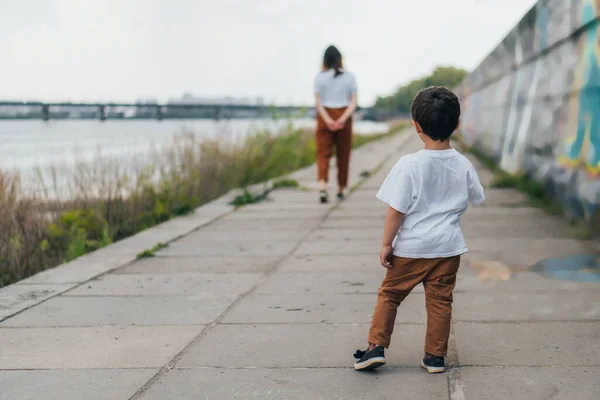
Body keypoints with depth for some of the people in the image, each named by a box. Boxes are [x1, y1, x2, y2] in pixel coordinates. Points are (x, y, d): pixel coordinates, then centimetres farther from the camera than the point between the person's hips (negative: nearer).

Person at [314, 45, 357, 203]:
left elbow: (318, 102, -10)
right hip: (344, 116, 1)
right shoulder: (349, 77, 1)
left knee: (323, 153, -1)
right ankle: (340, 189, 20)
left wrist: (328, 120, -16)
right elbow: (353, 103, -7)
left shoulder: (320, 77, -2)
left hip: (325, 116, -1)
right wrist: (343, 119, -15)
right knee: (343, 154, 12)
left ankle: (322, 185, -23)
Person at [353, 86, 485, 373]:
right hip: (448, 246, 3)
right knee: (440, 300, 11)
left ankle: (376, 347, 8)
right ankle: (435, 356, 15)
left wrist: (387, 244, -5)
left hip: (411, 247, -3)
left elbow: (396, 210, -15)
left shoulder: (409, 164, -16)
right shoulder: (463, 165, -3)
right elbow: (476, 198, 14)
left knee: (390, 294, 11)